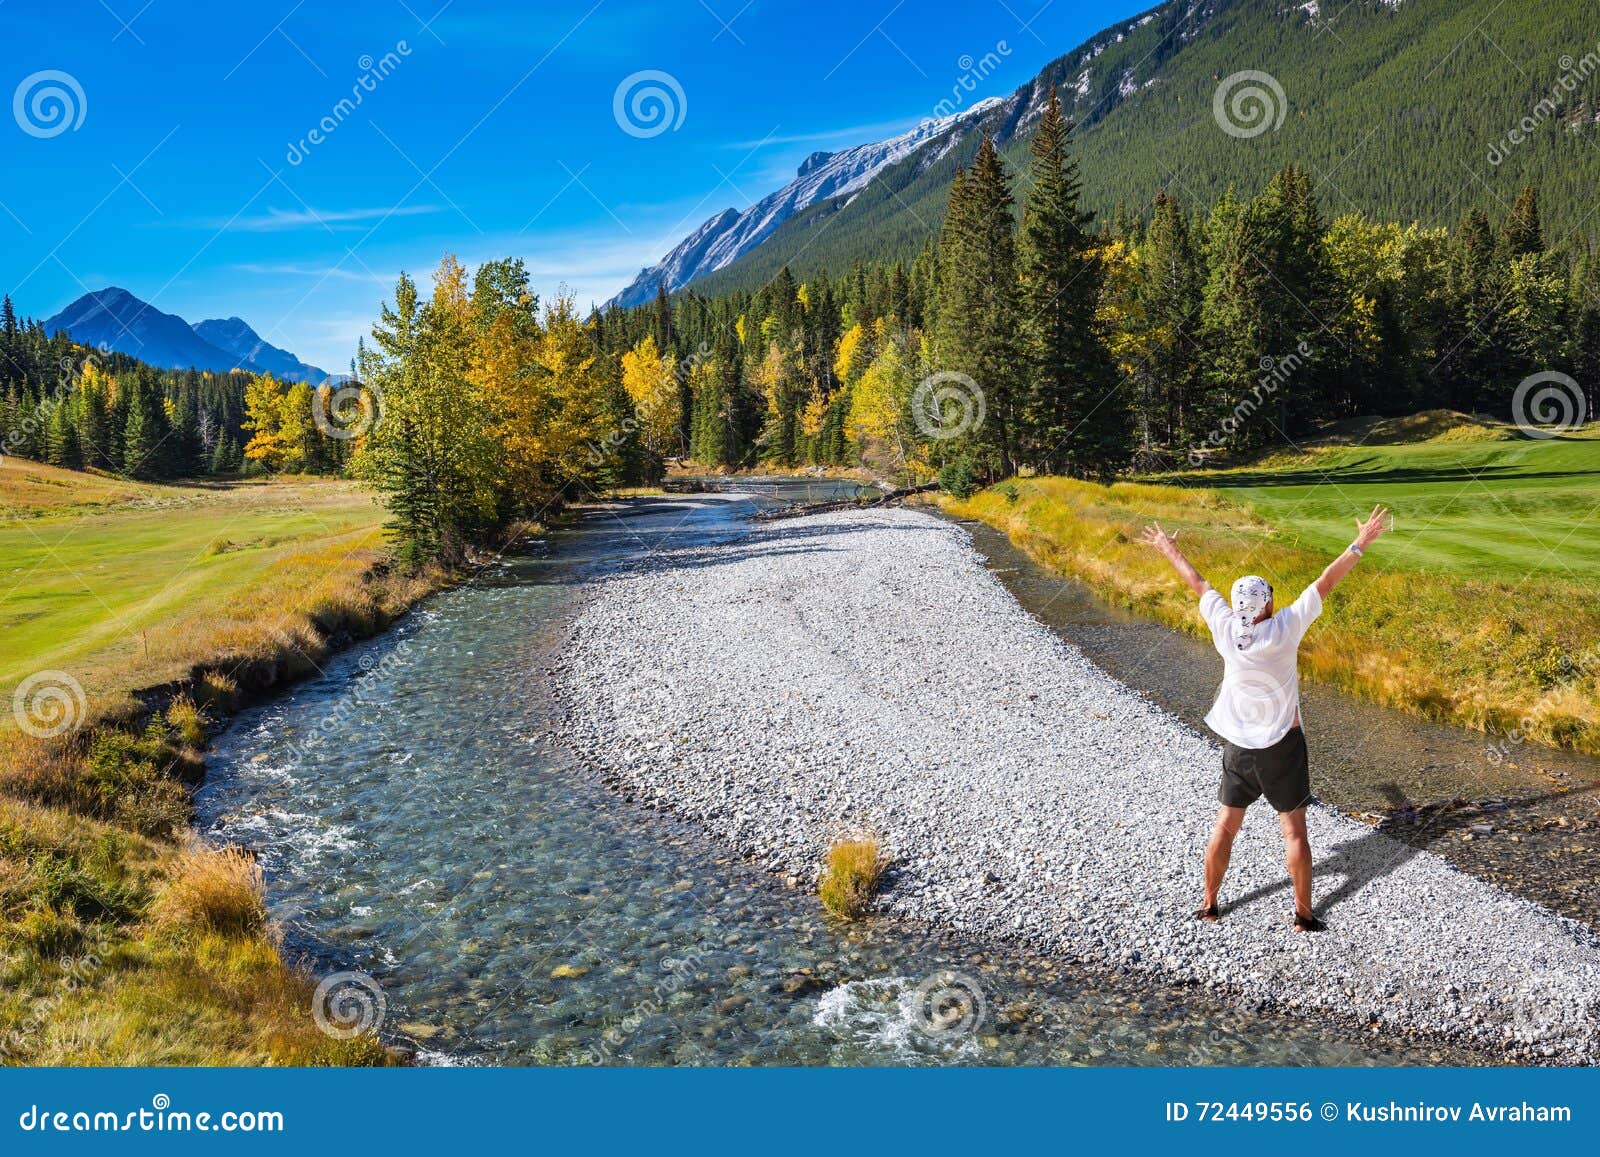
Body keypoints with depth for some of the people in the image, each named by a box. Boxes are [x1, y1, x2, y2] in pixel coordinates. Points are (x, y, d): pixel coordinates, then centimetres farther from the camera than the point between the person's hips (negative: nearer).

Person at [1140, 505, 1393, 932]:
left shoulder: (1224, 627, -9)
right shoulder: (1283, 629, -17)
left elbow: (1198, 583, 4)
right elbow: (1326, 582, -15)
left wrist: (1169, 550, 16)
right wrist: (1361, 543, -10)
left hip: (1238, 746, 3)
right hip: (1282, 746, -3)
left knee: (1225, 826, 13)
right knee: (1293, 830, 8)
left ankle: (1208, 904, 22)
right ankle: (1304, 914, 15)